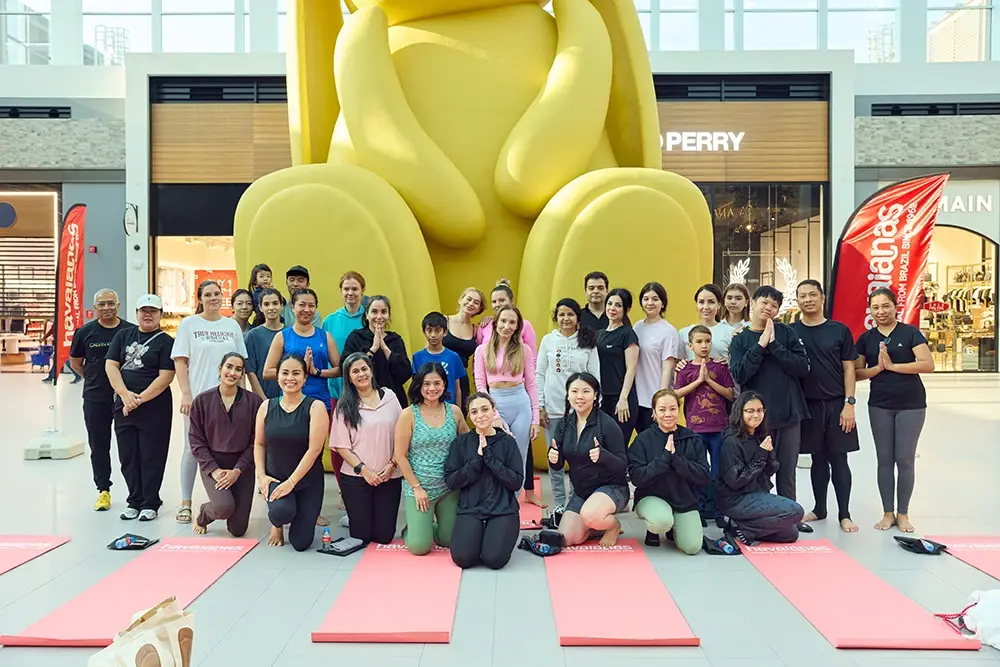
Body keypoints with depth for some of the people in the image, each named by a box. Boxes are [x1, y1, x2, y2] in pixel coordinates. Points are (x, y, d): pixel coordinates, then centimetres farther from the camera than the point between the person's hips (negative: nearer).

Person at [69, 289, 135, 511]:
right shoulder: (85, 332, 2)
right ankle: (103, 490, 21)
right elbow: (75, 362, 15)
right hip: (95, 399, 2)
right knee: (99, 445, 9)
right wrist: (94, 379, 10)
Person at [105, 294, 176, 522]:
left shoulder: (165, 341, -1)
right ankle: (134, 501, 23)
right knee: (128, 456, 10)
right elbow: (111, 365, 2)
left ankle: (150, 503, 14)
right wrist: (125, 395, -11)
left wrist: (141, 398, -16)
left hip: (155, 407, -4)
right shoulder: (123, 335, 11)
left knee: (151, 457, 2)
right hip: (124, 406, 4)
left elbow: (166, 376, -10)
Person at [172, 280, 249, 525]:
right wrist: (186, 394, -9)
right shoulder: (189, 324, 2)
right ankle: (185, 503, 13)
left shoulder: (232, 325, 10)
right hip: (197, 396, -2)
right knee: (192, 448, 3)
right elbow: (180, 361, -2)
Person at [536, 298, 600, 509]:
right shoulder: (548, 340, 4)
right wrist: (539, 407, -1)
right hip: (553, 408, 1)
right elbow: (539, 375, 4)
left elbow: (595, 377, 3)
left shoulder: (588, 342, 3)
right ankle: (559, 503, 19)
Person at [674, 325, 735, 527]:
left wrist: (709, 380, -9)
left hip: (719, 427, 0)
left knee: (719, 471, 4)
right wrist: (699, 380, -11)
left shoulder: (720, 367, 6)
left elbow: (730, 395, 1)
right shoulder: (685, 370, 6)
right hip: (696, 427, 0)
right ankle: (702, 509, 14)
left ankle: (717, 510, 14)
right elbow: (676, 394, -6)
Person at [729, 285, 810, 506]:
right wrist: (761, 345, -15)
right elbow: (739, 374, -11)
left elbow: (803, 367, -7)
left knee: (787, 473, 10)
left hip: (789, 413, 1)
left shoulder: (787, 333, 3)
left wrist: (774, 345, -15)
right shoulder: (740, 339, 2)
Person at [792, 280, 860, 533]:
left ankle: (844, 515, 11)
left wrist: (849, 403, -6)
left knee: (839, 459, 3)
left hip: (837, 404, -1)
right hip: (808, 405, 1)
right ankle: (819, 509, 22)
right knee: (818, 459, 10)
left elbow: (848, 369, 1)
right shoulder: (791, 332, 3)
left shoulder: (839, 330, 1)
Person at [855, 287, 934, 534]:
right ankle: (888, 513, 18)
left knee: (905, 459, 3)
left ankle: (903, 514, 17)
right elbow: (856, 372, 6)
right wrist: (877, 367, -11)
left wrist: (892, 365, -16)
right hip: (879, 406, 3)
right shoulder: (866, 338, 6)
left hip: (911, 405, -3)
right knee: (884, 459, 7)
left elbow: (928, 364, -14)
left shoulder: (910, 332, -3)